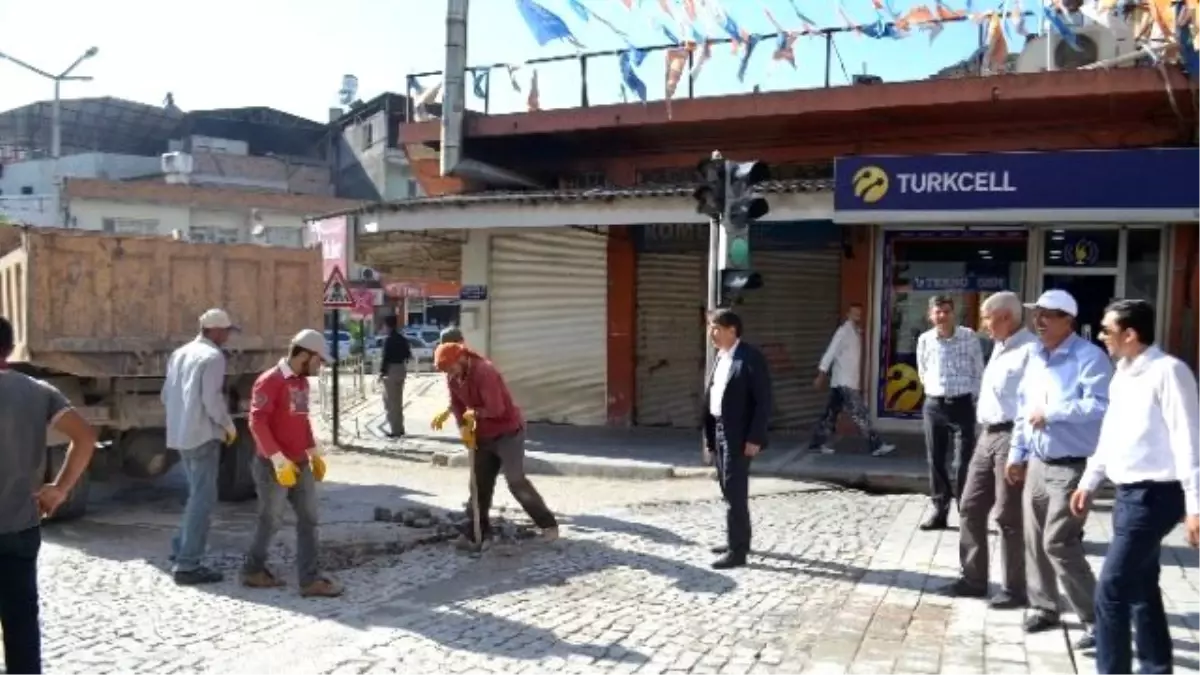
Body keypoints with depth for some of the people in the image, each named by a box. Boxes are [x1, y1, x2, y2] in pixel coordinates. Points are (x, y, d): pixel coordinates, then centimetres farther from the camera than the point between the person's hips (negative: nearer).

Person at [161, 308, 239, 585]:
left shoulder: (179, 353, 13)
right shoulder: (213, 356, -12)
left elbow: (166, 395, 16)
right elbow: (212, 399, -19)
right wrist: (229, 426, -5)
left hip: (180, 434, 9)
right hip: (203, 435, -9)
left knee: (197, 494, 22)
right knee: (203, 498, -4)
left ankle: (181, 548, 26)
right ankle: (187, 565, -4)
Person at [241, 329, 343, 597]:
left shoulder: (302, 382, 10)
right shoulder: (269, 381, -15)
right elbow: (257, 423, -21)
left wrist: (314, 453, 16)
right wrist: (278, 460, -24)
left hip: (300, 464, 8)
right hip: (274, 467, -8)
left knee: (308, 520, 5)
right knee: (271, 521, 7)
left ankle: (310, 580, 8)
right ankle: (253, 570, 27)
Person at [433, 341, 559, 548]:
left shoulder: (484, 371, -27)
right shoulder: (453, 377, -1)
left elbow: (496, 409, -31)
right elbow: (456, 405, 10)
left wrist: (474, 413, -15)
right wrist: (464, 427, -5)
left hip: (508, 432, -8)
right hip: (484, 436, 8)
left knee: (516, 482, -11)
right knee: (480, 484, 9)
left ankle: (549, 525, 0)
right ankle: (477, 532, 19)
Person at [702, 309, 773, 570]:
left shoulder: (751, 358, -13)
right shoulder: (719, 358, 12)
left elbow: (763, 400, -16)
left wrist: (754, 438, -19)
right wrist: (708, 439, 13)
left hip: (739, 434, -8)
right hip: (718, 431, 8)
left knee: (735, 492, -5)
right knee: (729, 490, 16)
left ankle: (737, 551, 2)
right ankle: (737, 540, 29)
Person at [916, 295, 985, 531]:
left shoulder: (969, 337, -5)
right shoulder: (924, 340, 2)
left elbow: (979, 372, 1)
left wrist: (975, 399, 0)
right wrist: (935, 390, 11)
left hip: (963, 404, -3)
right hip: (934, 405, 3)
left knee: (964, 461, -3)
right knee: (935, 460, 6)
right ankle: (940, 512, 16)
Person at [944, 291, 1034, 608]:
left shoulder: (1030, 349, -16)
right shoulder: (999, 347, 16)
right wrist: (985, 431, 19)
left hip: (1011, 438, -10)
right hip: (988, 435, 10)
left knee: (1009, 517, 1)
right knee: (971, 508, 13)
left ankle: (1014, 588, 15)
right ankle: (973, 578, 24)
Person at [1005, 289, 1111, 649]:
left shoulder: (1089, 357, -14)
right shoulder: (1035, 357, 11)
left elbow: (1100, 405, -27)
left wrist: (1052, 412, -21)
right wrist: (1017, 453, 16)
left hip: (1072, 467, -8)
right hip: (1037, 464, 8)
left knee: (1059, 543, -9)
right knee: (1035, 540, 13)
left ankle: (1096, 618, 4)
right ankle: (1043, 607, 27)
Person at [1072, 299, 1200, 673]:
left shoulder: (1168, 372, -17)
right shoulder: (1123, 374, 11)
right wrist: (1089, 481, 23)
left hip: (1154, 495, -9)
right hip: (1129, 493, 9)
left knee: (1111, 591, -8)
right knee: (1141, 587, 18)